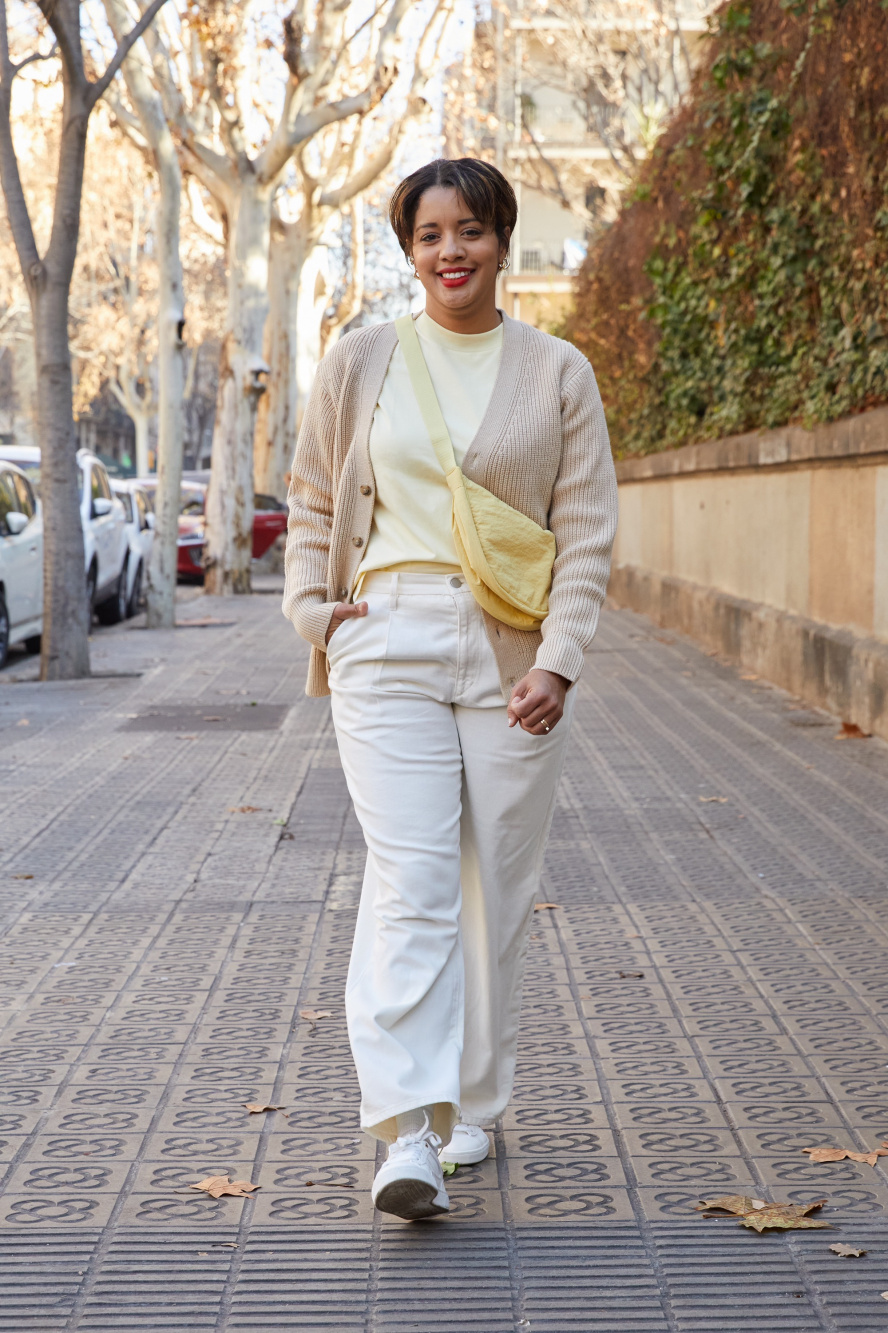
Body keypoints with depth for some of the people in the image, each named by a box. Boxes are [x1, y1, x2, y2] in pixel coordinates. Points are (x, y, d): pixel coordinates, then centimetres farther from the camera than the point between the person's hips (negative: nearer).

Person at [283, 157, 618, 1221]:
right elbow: (312, 499, 16)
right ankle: (407, 1133, -17)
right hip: (388, 643, -1)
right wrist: (314, 610, 3)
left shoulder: (557, 373, 5)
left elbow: (587, 531, 2)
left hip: (512, 654, 1)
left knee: (497, 885, 5)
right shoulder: (359, 362, 7)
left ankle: (469, 1105, 22)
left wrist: (557, 660, -8)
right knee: (410, 880, -13)